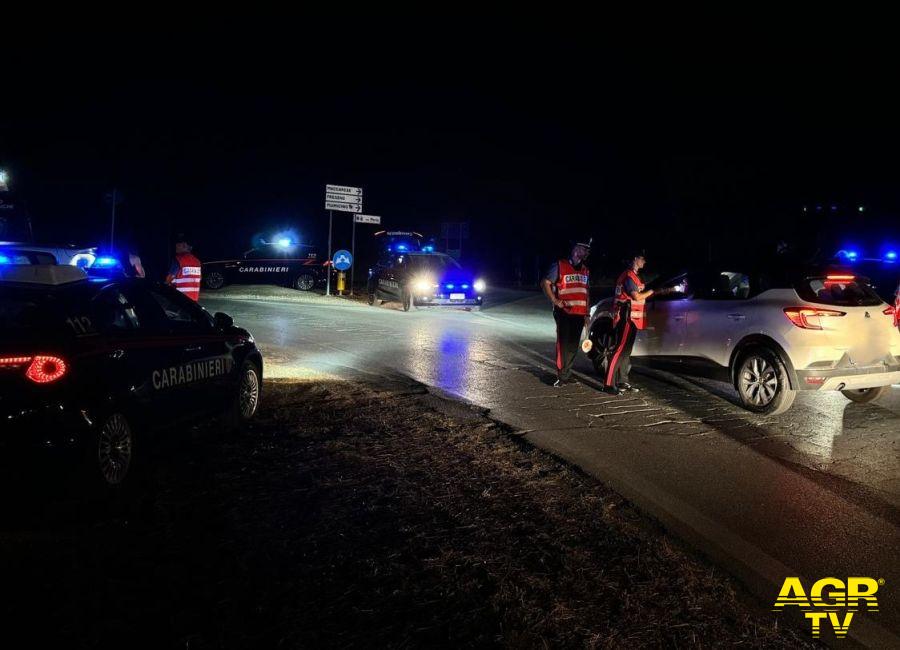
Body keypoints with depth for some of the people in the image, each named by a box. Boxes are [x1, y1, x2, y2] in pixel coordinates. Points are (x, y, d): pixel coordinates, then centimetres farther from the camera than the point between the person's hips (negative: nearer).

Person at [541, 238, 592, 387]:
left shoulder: (585, 271, 18)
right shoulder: (560, 266, -3)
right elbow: (545, 283, -3)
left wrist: (587, 314, 16)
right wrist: (555, 300, -12)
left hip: (580, 313, 6)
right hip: (564, 312, -6)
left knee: (573, 345, 9)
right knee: (563, 344, -8)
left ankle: (566, 373, 20)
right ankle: (561, 376, -3)